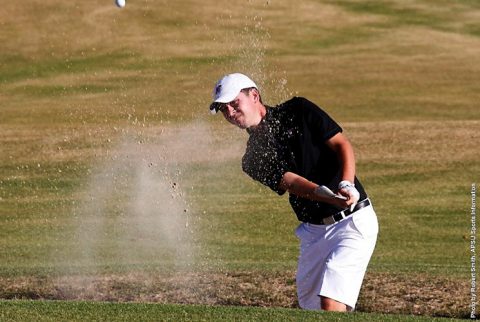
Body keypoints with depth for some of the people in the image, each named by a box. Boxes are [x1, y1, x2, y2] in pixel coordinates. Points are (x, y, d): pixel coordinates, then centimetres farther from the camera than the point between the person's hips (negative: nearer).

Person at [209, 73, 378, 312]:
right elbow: (292, 182, -12)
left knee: (331, 304, -19)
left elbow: (342, 145, -6)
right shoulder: (253, 160, 5)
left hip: (353, 220, -6)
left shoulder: (298, 111, -2)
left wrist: (346, 186, -25)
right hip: (312, 231, 6)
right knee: (309, 308, 8)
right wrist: (327, 195, -33)